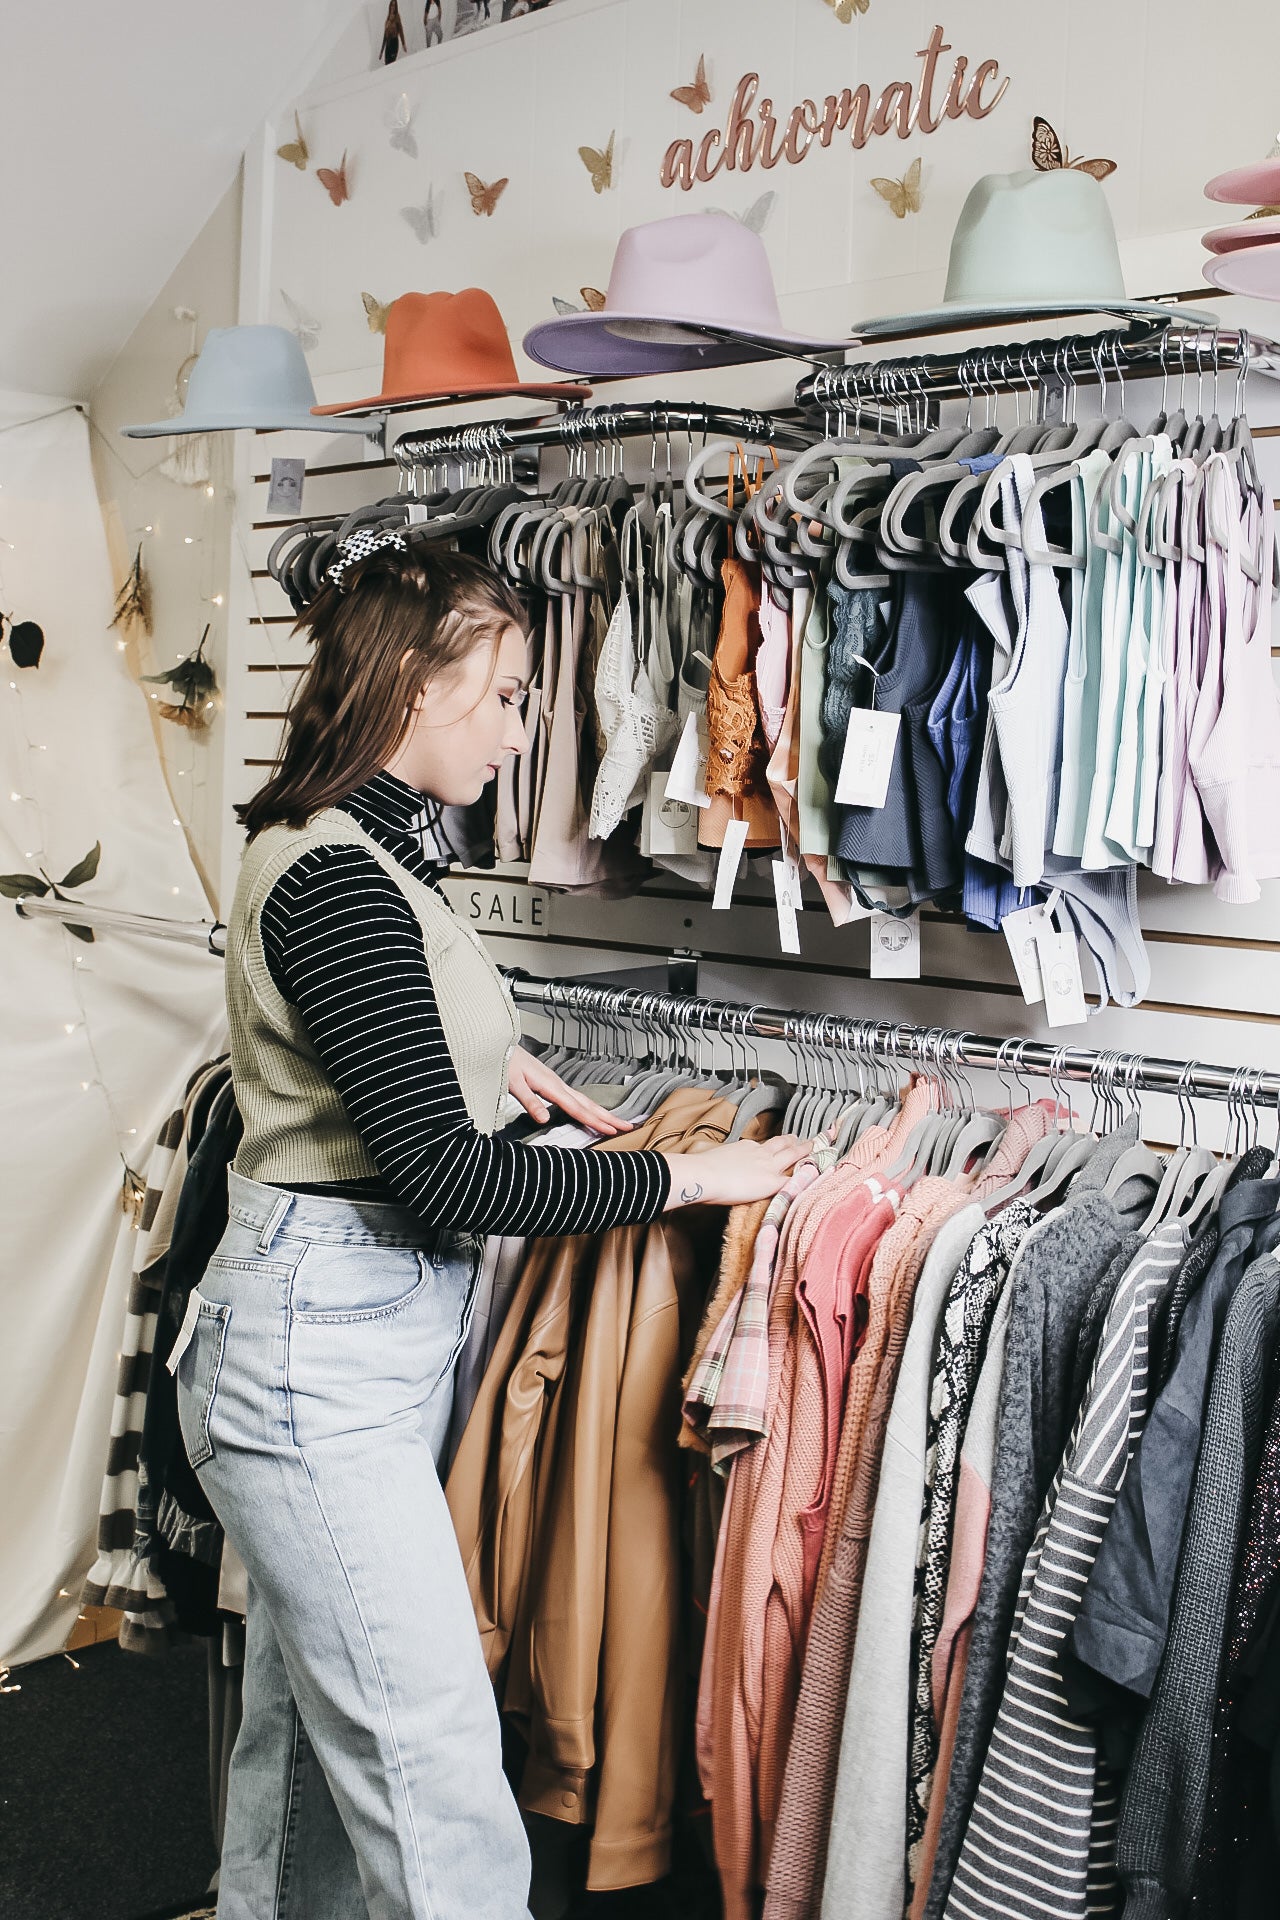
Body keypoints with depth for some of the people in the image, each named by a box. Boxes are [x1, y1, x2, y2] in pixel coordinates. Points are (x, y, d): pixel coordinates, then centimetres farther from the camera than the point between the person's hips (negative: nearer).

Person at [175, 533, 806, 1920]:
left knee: (306, 1725, 22)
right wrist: (689, 1174, -16)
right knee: (436, 1780, -3)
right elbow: (446, 1176, -23)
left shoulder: (342, 849, 11)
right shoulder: (336, 878, -20)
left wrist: (485, 1061, 15)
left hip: (354, 1339, 10)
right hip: (320, 1355, -10)